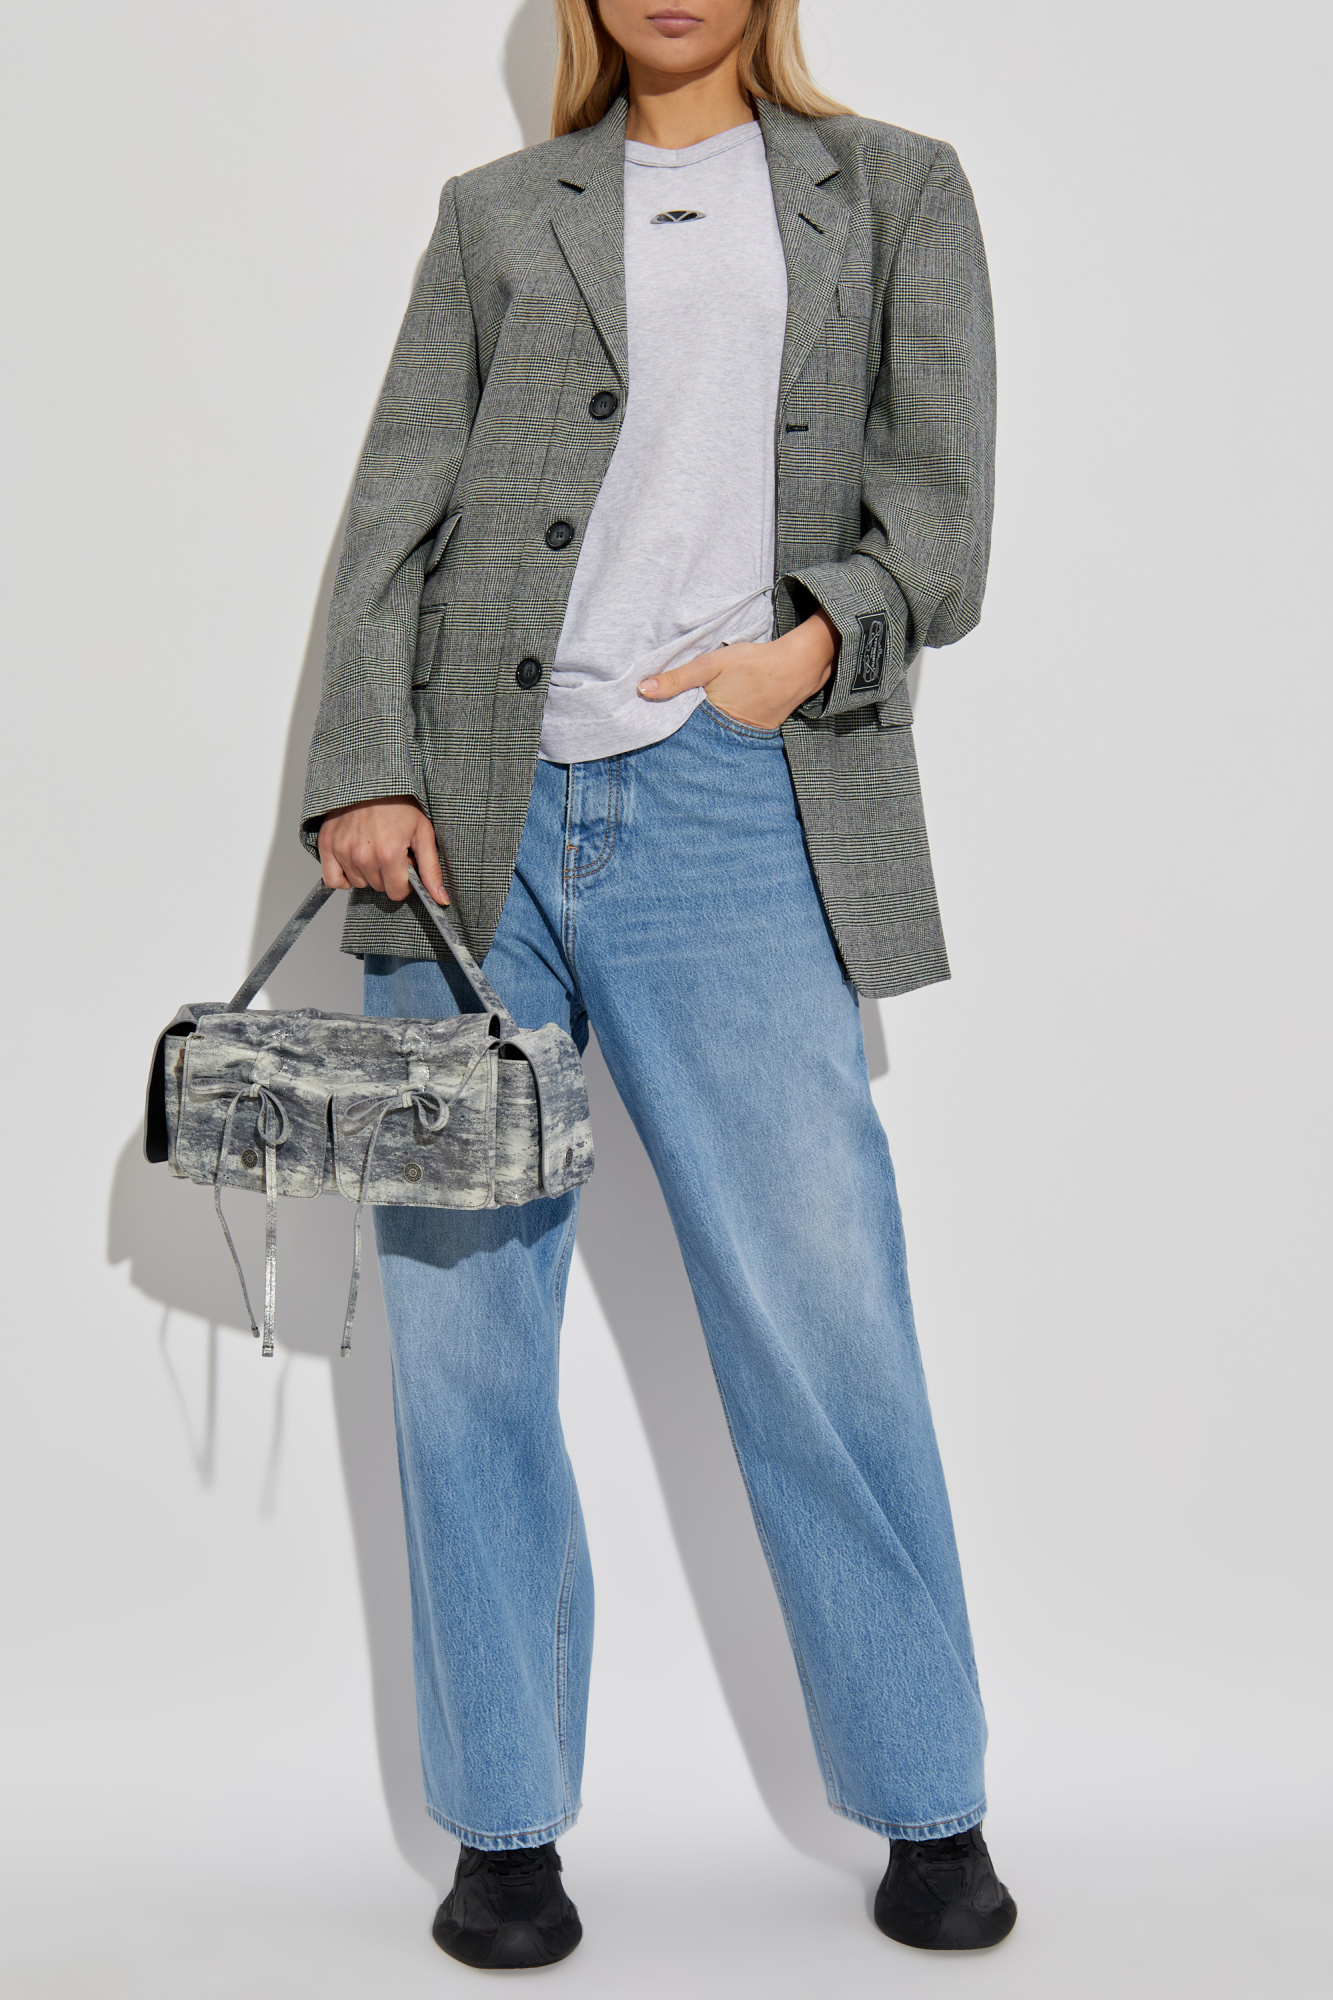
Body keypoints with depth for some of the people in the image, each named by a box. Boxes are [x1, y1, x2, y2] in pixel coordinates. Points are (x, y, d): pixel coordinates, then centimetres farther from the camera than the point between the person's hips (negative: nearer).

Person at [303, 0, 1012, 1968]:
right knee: (460, 1328, 2)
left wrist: (823, 638, -13)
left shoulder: (894, 191, 17)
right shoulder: (496, 214, 19)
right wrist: (364, 772, -6)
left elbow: (939, 508, 7)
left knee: (823, 1319, -5)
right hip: (471, 831, 2)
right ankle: (506, 1823, 15)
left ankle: (928, 1809, 13)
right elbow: (398, 508, 9)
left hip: (731, 816, -2)